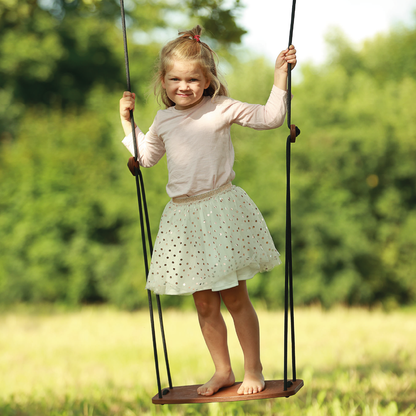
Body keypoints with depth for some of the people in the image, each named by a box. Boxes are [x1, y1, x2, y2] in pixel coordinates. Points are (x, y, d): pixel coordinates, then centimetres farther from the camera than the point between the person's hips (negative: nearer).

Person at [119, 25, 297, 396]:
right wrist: (127, 120, 23)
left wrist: (280, 77, -10)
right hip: (184, 216, 4)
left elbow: (269, 118, -2)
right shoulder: (163, 121, 10)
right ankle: (222, 370, 22)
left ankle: (253, 370, 14)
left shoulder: (222, 109, -3)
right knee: (204, 302, 9)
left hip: (221, 209, -4)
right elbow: (145, 156, 27)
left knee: (235, 296, 2)